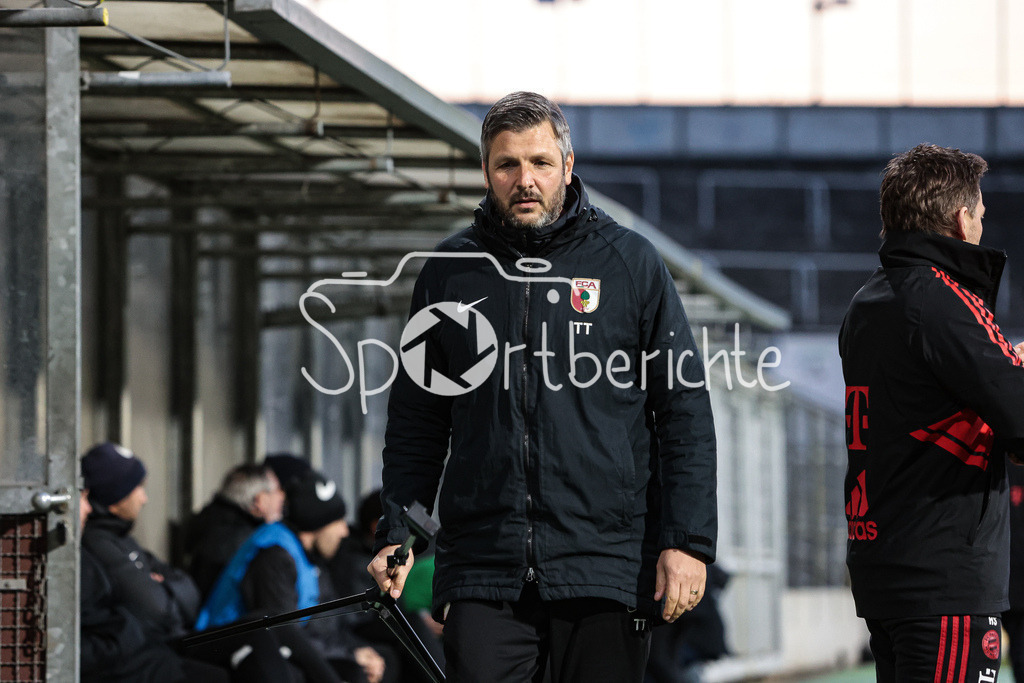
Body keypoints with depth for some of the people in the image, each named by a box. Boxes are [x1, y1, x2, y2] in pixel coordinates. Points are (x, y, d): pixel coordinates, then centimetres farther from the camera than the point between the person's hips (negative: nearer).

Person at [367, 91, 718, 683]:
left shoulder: (632, 263, 4)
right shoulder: (450, 272, 10)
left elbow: (685, 411, 3)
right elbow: (416, 422, 17)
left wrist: (688, 541, -5)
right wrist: (398, 534, 6)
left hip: (607, 566, -1)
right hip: (484, 571, 1)